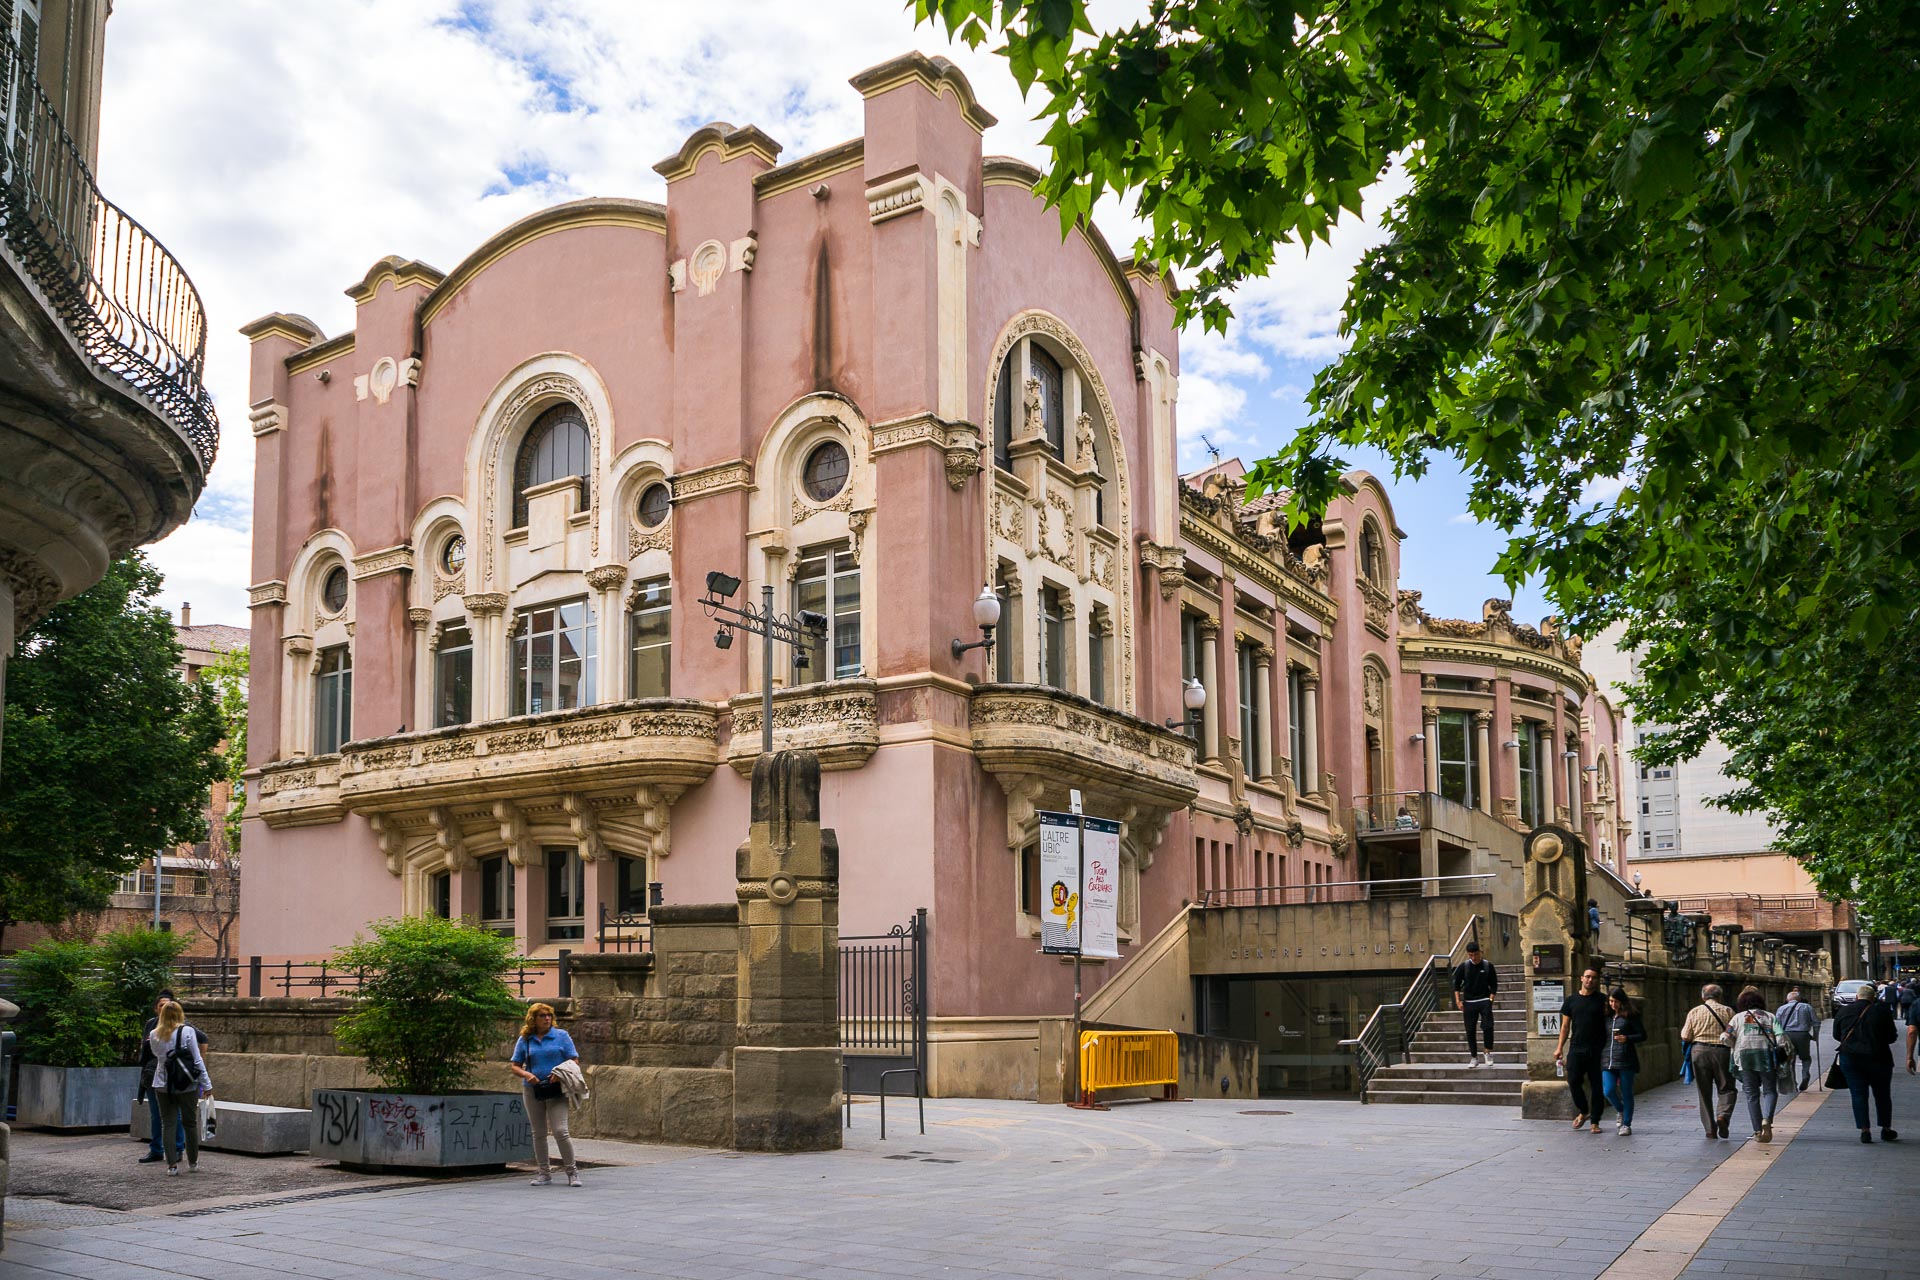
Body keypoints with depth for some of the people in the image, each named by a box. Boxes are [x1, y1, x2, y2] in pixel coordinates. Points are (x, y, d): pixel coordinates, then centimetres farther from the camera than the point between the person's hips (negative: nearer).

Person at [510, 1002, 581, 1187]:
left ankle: (572, 1171, -2)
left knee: (560, 1131, -11)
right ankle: (544, 1172, 19)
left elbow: (574, 1061, 2)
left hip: (556, 1090, -3)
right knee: (538, 1133, 9)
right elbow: (515, 1066, 10)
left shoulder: (561, 1036, 2)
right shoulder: (524, 1040, 7)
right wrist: (526, 1075, -11)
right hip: (532, 1090, 3)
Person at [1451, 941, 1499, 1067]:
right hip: (1469, 1003, 2)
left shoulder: (1488, 966, 1)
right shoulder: (1464, 967, 2)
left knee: (1488, 1026, -18)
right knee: (1470, 1031, 3)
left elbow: (1494, 985, 6)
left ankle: (1489, 1052, 1)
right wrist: (1458, 1000, -1)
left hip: (1484, 1001, -1)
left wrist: (1491, 1000, -5)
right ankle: (1474, 1058, 13)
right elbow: (1456, 984, 8)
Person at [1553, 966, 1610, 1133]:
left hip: (1597, 1050, -1)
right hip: (1576, 1048, 2)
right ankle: (1583, 1112, 19)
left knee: (1597, 1086, 0)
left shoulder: (1602, 1000, 3)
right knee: (1574, 1082, -3)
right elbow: (1565, 1026, 12)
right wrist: (1559, 1048, 4)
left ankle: (1595, 1121, 8)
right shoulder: (1571, 1000, 9)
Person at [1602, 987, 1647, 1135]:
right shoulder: (1606, 1016, 14)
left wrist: (1627, 1038, -16)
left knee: (1626, 1093, 2)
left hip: (1626, 1061, -4)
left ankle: (1626, 1124, 13)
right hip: (1608, 1060, 4)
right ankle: (1621, 1111, 24)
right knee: (1609, 1091, -6)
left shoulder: (1631, 1016, 0)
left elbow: (1643, 1035, 0)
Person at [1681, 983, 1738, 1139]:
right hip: (1722, 1052, -1)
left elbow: (1685, 1037, 1)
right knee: (1726, 1089, 10)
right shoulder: (1727, 1011, 2)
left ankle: (1710, 1128, 7)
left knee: (1704, 1092, 9)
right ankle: (1723, 1115, -16)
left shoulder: (1694, 1012, 4)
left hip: (1700, 1051, 1)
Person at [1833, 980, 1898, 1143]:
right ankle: (1886, 1130, 20)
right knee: (1882, 1095, 13)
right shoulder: (1881, 1011, -5)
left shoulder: (1843, 1011, 2)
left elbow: (1836, 1035, 11)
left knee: (1858, 1094, 4)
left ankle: (1864, 1130, -1)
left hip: (1850, 1058, 1)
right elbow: (1892, 1036, 1)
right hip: (1877, 1059, -1)